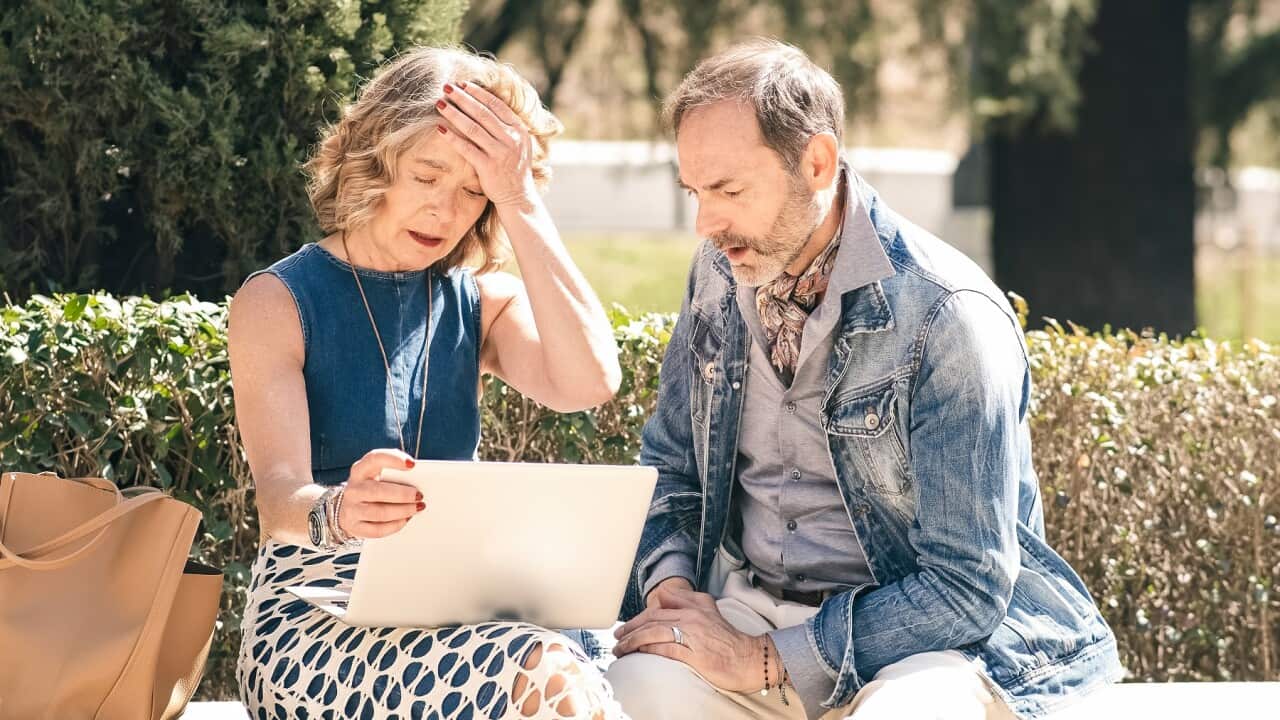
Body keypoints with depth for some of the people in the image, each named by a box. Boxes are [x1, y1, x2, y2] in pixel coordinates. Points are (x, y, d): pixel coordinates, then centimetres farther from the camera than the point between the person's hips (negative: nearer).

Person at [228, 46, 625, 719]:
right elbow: (277, 500, -15)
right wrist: (336, 512, -39)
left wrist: (522, 205, -10)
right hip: (312, 620, -4)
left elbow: (590, 383, -10)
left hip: (449, 618, 4)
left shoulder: (480, 303, 11)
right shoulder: (277, 303, 0)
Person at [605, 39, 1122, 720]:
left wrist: (764, 660, -21)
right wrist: (669, 580, -4)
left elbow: (966, 588, -18)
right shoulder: (720, 271, 5)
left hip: (937, 633, -4)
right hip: (749, 604, 5)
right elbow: (670, 465, 19)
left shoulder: (947, 317, -16)